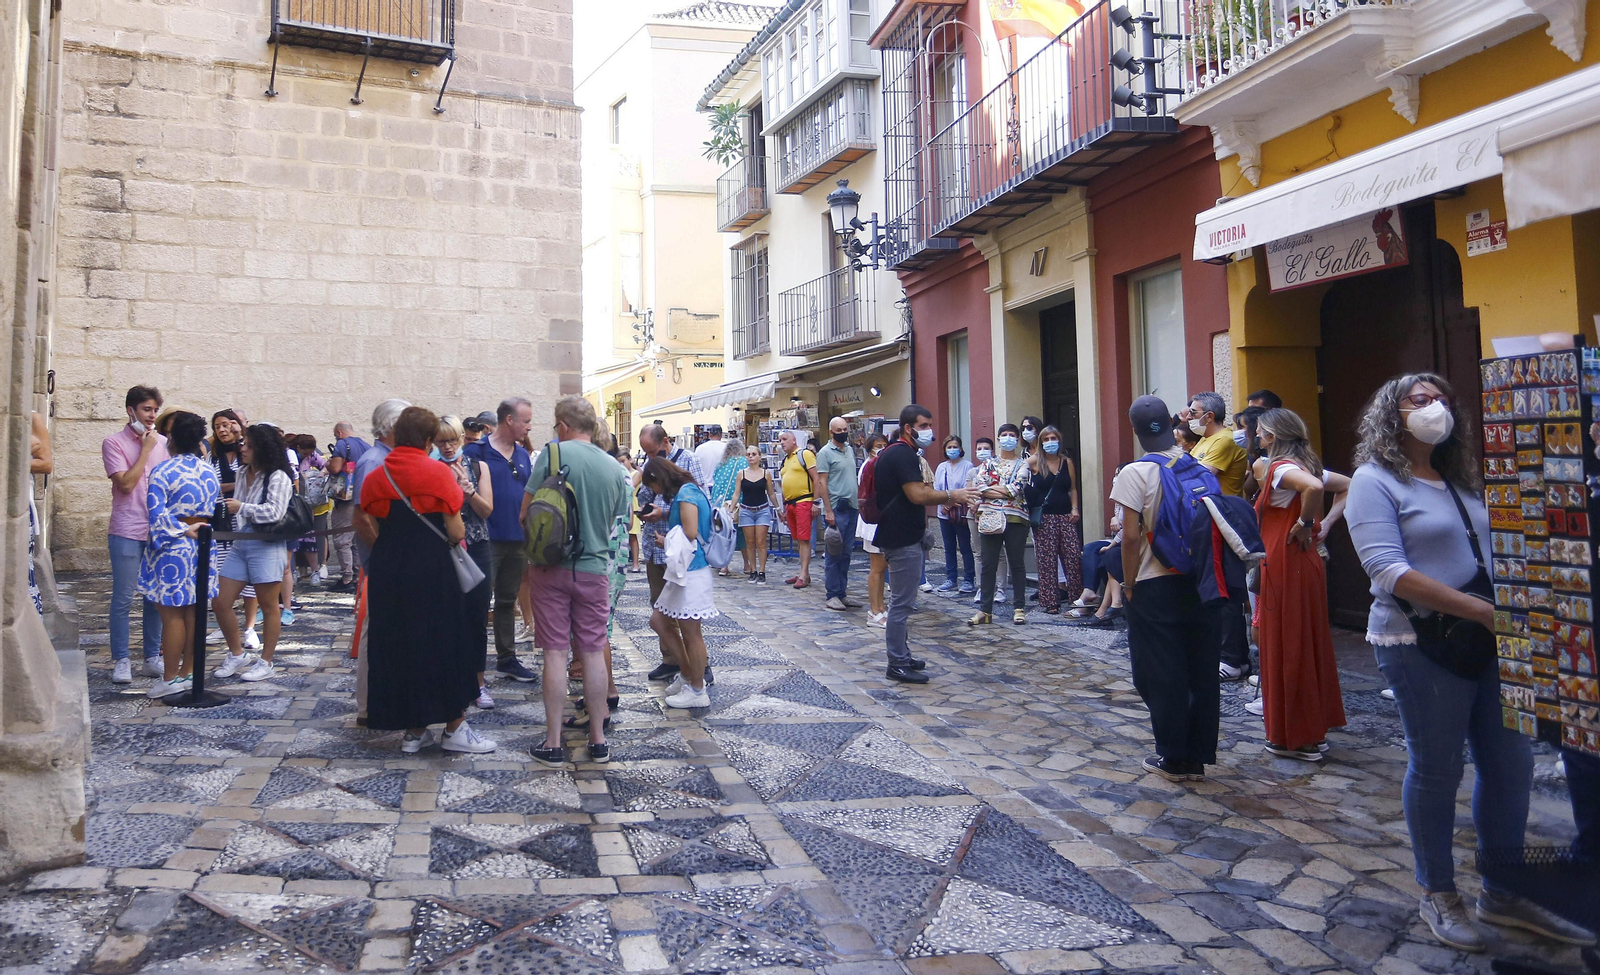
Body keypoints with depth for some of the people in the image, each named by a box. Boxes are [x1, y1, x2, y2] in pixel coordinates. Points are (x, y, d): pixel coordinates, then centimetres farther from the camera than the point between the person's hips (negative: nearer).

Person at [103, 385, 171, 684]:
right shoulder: (114, 442, -3)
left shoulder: (163, 443, 9)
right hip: (127, 532, -4)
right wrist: (146, 449, -9)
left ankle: (152, 657, 17)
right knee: (123, 599, 0)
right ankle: (121, 661, 9)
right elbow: (126, 483, -13)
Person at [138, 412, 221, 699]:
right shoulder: (210, 471, 6)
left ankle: (170, 678, 5)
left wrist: (182, 531, -8)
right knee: (193, 612, 11)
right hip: (202, 547, 6)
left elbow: (157, 515, -18)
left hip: (173, 549, -6)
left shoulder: (162, 471, -12)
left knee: (172, 614, 0)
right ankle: (188, 672, 19)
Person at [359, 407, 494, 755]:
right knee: (444, 645, 7)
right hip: (432, 574, -4)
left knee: (396, 646, 13)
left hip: (386, 574, 5)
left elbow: (371, 532, 7)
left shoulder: (374, 478, 5)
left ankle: (413, 731, 19)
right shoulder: (438, 473, -8)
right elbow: (455, 533, -10)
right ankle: (454, 728, 12)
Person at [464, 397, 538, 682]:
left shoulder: (523, 455, 11)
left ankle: (507, 658, 25)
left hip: (518, 540, 6)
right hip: (488, 539, -6)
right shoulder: (477, 452, -8)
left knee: (508, 601, 15)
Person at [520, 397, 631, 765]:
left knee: (555, 653, 2)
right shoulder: (614, 467, 3)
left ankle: (553, 745, 8)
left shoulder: (553, 453, -8)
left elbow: (525, 514, -5)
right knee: (593, 653, 9)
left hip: (552, 566, -2)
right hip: (594, 568, 3)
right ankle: (598, 741, 16)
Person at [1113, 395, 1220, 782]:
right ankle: (1198, 757, 19)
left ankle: (1172, 758, 14)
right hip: (1198, 580, 5)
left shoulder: (1135, 473, -12)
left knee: (1161, 674, 6)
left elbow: (1131, 537, -15)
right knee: (1202, 670, 11)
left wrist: (1129, 585, -4)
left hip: (1155, 586, -4)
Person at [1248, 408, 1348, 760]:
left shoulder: (1281, 468, -16)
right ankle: (1314, 728, 27)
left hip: (1284, 566, -9)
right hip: (1306, 563, 9)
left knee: (1285, 647, 0)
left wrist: (1304, 523, -21)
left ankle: (1294, 737, 10)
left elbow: (1313, 487, -36)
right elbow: (1349, 486, 20)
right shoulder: (1306, 465, 11)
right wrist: (1324, 524, 10)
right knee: (1309, 643, 16)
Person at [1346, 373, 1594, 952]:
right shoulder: (1376, 481, -8)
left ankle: (1503, 893, 27)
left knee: (1511, 764, 11)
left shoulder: (1460, 481, 15)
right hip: (1421, 644, -7)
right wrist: (1479, 610, -22)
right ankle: (1437, 894, 23)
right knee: (1435, 768, 4)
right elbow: (1388, 571, -19)